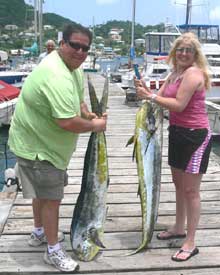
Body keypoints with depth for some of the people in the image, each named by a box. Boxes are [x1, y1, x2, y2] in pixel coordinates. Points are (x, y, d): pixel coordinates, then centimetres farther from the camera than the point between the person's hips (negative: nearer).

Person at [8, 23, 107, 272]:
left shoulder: (74, 67, 2)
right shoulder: (57, 76, -32)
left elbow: (78, 99, 17)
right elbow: (67, 122, -38)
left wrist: (88, 115, -3)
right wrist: (95, 126, -21)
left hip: (44, 141, 10)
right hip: (36, 145, -10)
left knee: (42, 191, 25)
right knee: (52, 196, -2)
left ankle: (39, 232, 46)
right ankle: (54, 251, 15)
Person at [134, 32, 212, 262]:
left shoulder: (193, 73, -16)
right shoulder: (175, 74, 13)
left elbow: (179, 104, -23)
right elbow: (160, 97, 6)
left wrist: (150, 96, -19)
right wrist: (145, 91, -12)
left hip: (195, 135, -9)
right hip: (177, 132, 9)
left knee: (190, 190, -3)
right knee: (178, 183, 19)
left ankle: (190, 243, 8)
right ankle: (179, 228, 36)